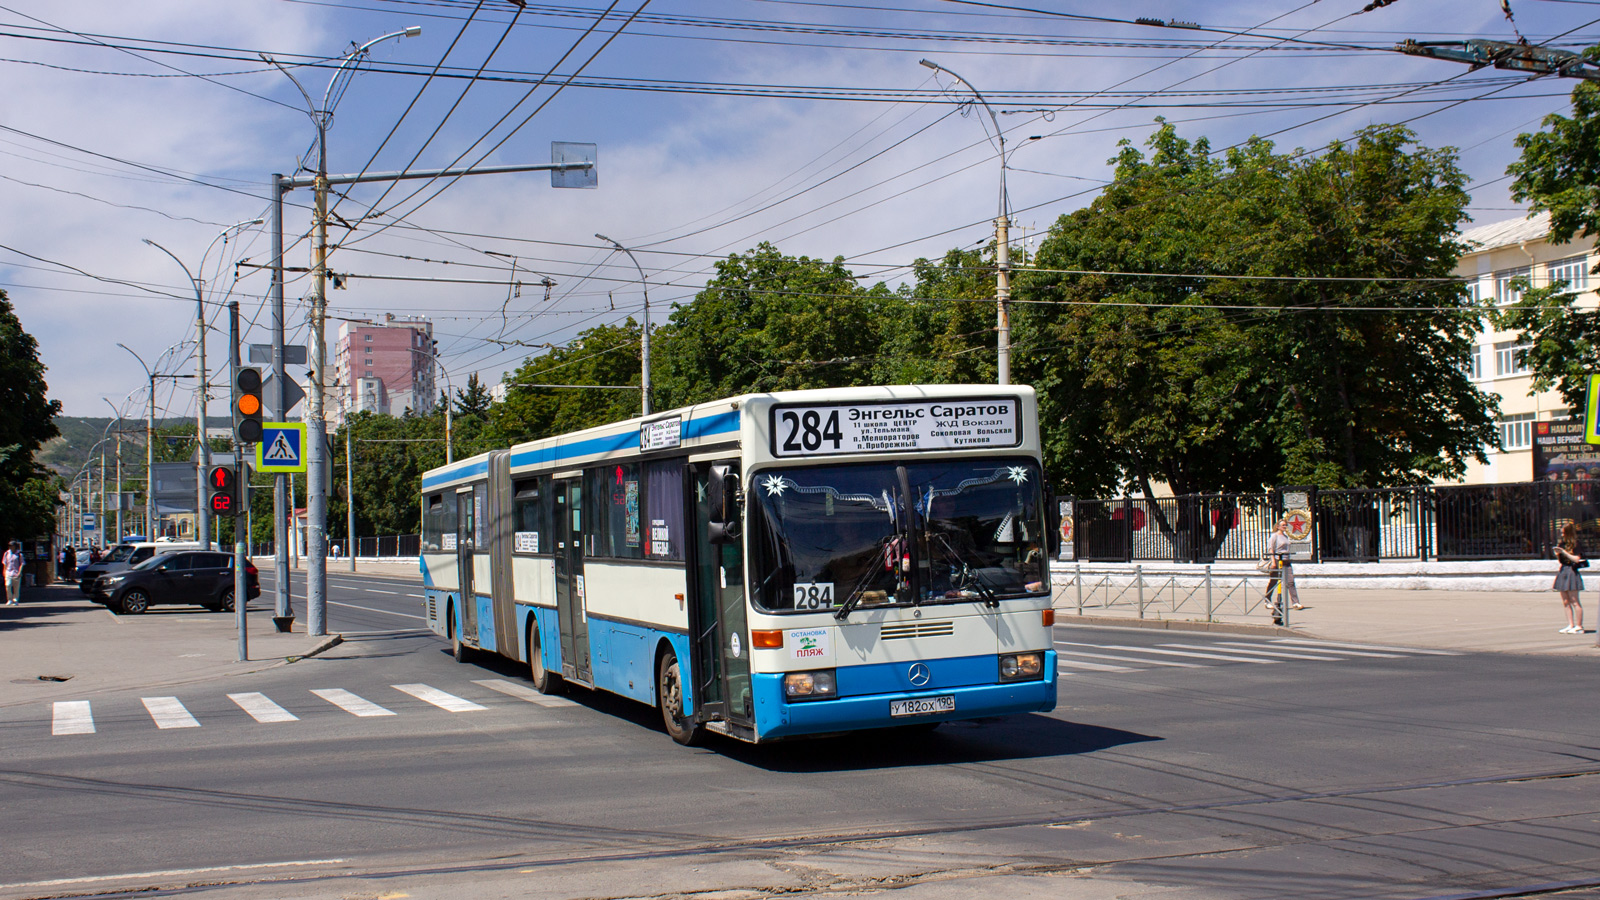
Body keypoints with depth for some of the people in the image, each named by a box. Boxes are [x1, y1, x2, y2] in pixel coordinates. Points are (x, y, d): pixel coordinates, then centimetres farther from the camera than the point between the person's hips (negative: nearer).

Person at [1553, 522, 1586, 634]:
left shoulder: (1575, 544, -8)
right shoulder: (1563, 544, 14)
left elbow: (1576, 559, -17)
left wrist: (1563, 552, -17)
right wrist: (1557, 553, 2)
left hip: (1571, 571, -8)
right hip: (1563, 571, 8)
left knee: (1574, 601, -6)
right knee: (1565, 602, 8)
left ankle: (1579, 627, -2)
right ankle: (1570, 625, 12)